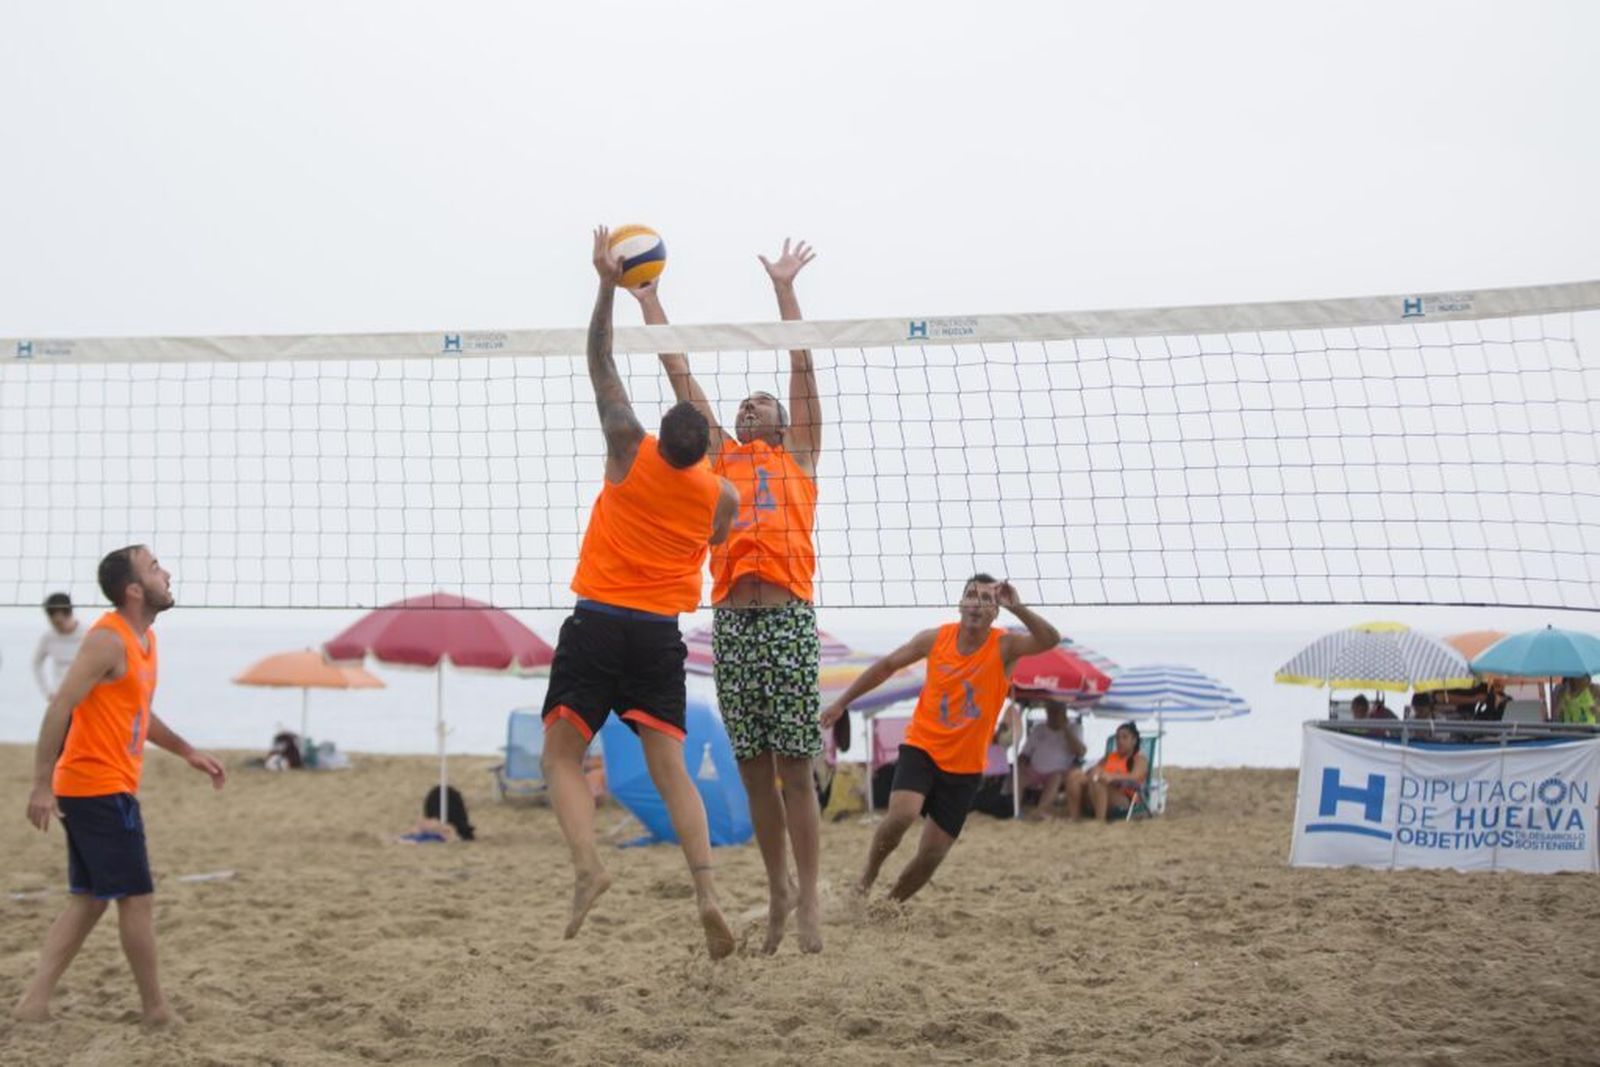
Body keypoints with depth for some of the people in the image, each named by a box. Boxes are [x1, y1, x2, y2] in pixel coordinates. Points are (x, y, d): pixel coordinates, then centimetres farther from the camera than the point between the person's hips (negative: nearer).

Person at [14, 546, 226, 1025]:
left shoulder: (143, 639, 12)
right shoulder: (109, 640, -16)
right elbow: (59, 708, -21)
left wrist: (187, 752, 22)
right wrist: (42, 785, -23)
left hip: (93, 788, 9)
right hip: (100, 787, -9)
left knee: (89, 900, 13)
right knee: (137, 898, 0)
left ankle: (34, 1000, 14)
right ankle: (156, 1009, 10)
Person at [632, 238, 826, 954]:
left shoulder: (798, 455, 16)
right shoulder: (717, 456, 22)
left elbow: (801, 364, 13)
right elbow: (680, 374, 22)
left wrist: (783, 288, 12)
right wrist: (648, 300, 22)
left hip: (786, 617, -3)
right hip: (729, 620, 3)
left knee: (793, 770, -2)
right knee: (753, 772, 7)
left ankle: (807, 897, 4)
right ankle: (778, 889, 20)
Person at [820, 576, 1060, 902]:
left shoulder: (1004, 647, -11)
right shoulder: (936, 639, -5)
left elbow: (1051, 640, -29)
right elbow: (886, 666, 8)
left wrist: (1017, 609, -43)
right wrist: (842, 702, 10)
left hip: (965, 767, 0)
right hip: (922, 748, 0)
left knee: (932, 854, 2)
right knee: (902, 815, -27)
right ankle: (868, 875, -1)